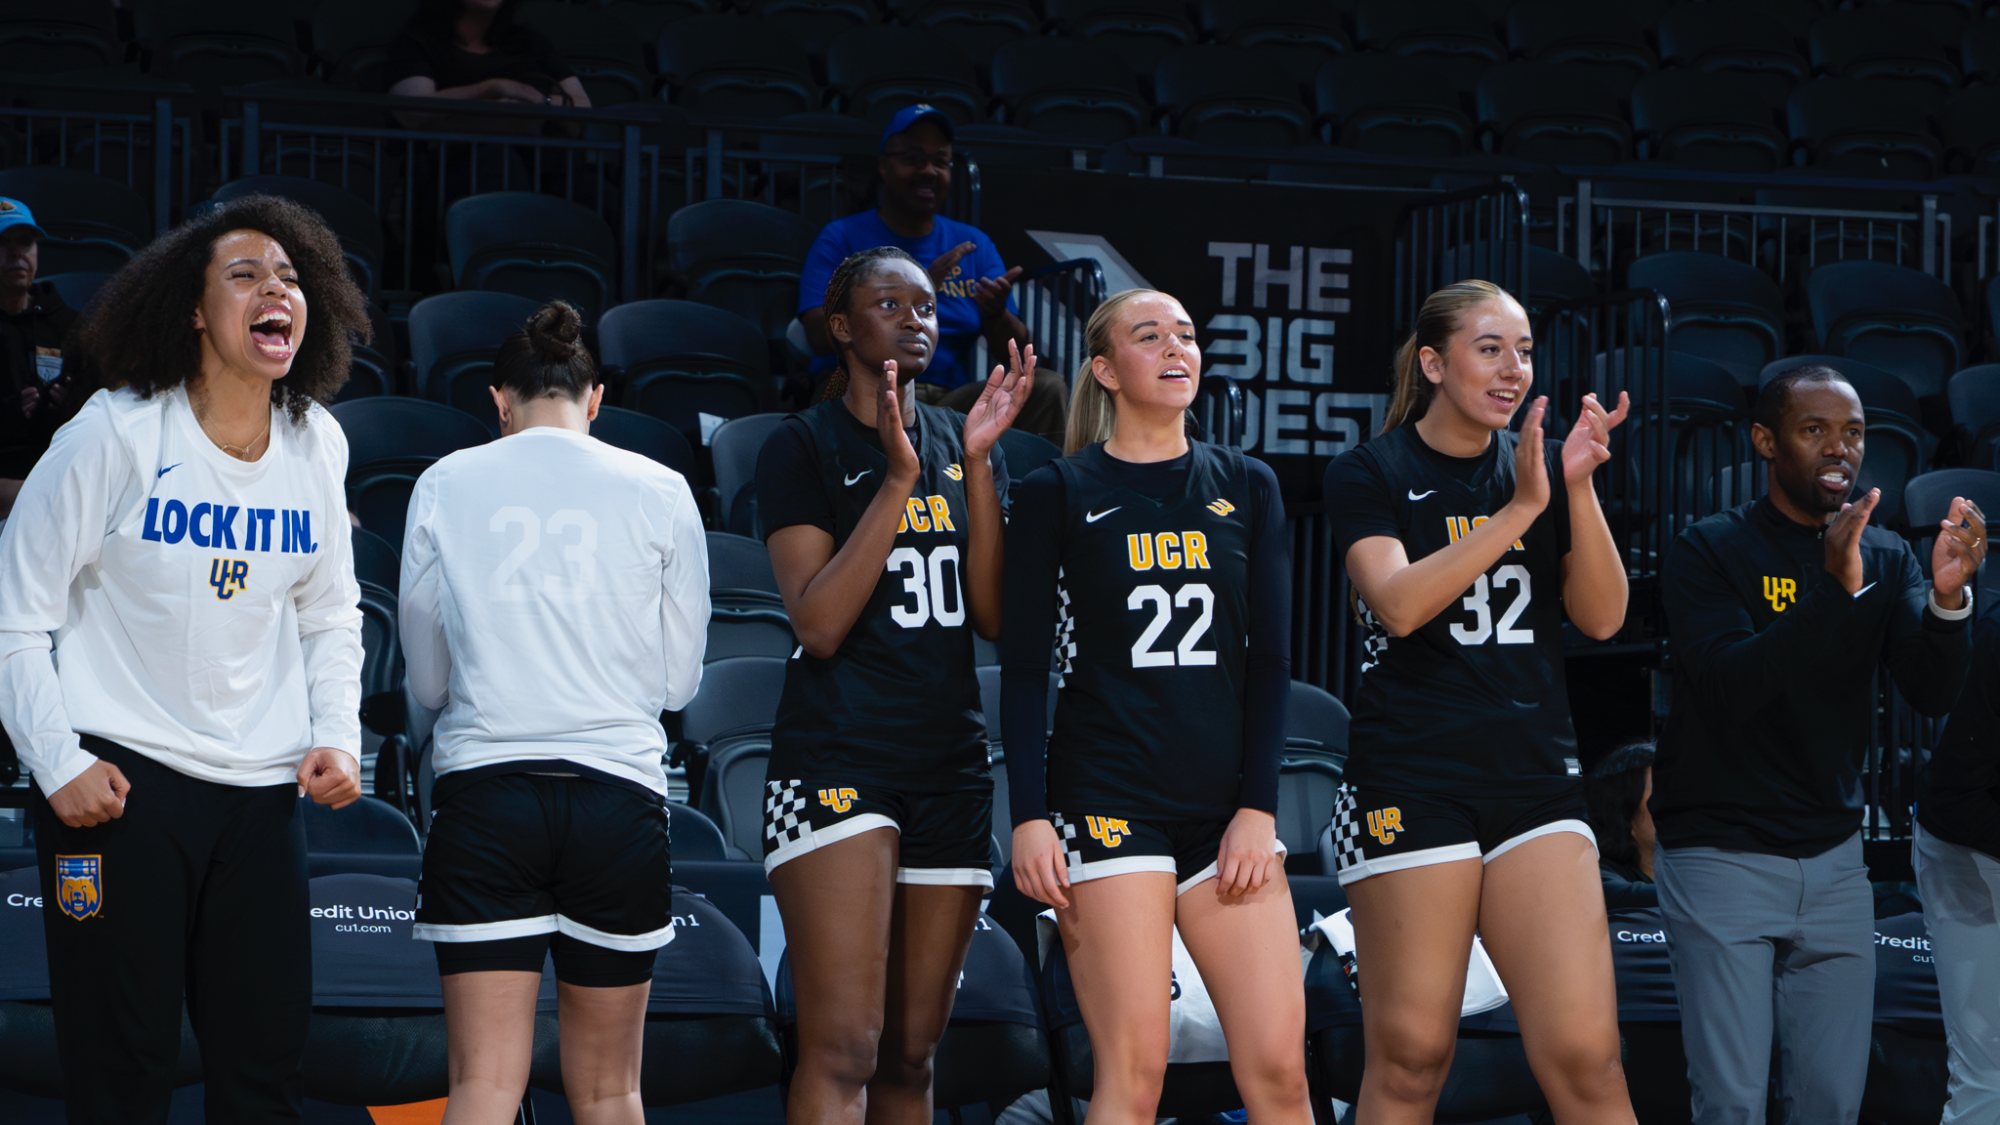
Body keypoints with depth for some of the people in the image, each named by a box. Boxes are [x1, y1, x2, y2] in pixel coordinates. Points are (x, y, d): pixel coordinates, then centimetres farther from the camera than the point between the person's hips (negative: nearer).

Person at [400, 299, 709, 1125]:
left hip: (484, 786, 0)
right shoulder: (659, 492, 4)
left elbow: (426, 680, 11)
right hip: (619, 789, 0)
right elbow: (679, 680, 8)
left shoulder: (446, 485, 5)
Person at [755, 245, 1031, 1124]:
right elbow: (818, 624, -13)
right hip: (838, 758, -5)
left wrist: (977, 461, -6)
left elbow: (995, 616, 2)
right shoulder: (803, 447, -1)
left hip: (950, 764, 6)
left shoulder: (964, 445, 14)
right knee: (842, 1051, -16)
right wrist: (899, 477, -16)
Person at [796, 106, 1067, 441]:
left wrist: (996, 314, -15)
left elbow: (1011, 350, 9)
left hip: (952, 400, 3)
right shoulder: (842, 238, 5)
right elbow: (821, 336, -11)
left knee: (1045, 388, -23)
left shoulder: (974, 245, 17)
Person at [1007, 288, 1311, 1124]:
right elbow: (1023, 668, 1)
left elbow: (1269, 659, 10)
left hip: (1226, 804, 3)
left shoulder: (1247, 488, 13)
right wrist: (1028, 816, -8)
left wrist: (1257, 804, 0)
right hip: (1108, 799, -3)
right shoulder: (1060, 493, 4)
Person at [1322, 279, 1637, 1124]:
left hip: (1535, 782, 3)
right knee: (1409, 1057, -2)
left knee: (1585, 1055, -7)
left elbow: (1601, 616, 4)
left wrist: (1578, 487, -9)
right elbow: (1397, 602, -15)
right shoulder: (1370, 475, 2)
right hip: (1411, 788, -3)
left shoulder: (1543, 466, 13)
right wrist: (1519, 509, -19)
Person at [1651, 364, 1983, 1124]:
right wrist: (1836, 591, -32)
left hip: (1832, 857, 4)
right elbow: (1730, 687, -21)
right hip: (1721, 854, -4)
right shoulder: (1708, 553, -5)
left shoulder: (1886, 559, 8)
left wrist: (1947, 599, -26)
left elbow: (1933, 692, -6)